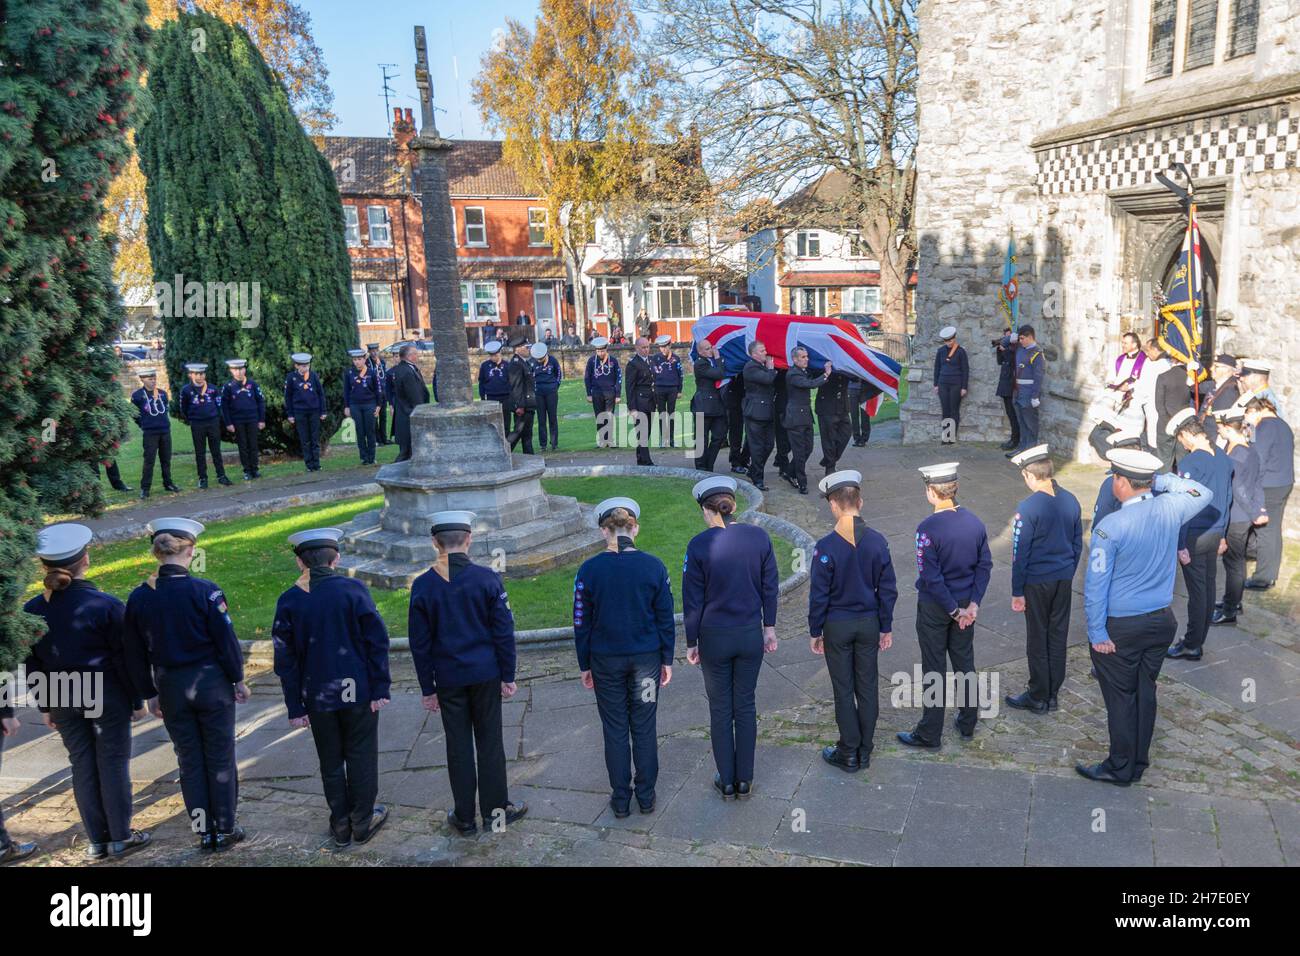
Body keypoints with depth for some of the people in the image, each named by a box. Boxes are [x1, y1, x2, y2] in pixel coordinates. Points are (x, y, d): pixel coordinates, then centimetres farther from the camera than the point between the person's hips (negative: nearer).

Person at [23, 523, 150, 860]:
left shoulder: (32, 610, -3)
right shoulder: (106, 605, -15)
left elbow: (32, 665, 4)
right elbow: (124, 658, -10)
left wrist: (45, 706, 15)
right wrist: (137, 700, 0)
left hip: (62, 699, 4)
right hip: (106, 695, -4)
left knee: (82, 765, 13)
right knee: (113, 763, 7)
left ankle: (96, 841, 21)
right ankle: (120, 838, 14)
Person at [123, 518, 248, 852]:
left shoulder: (139, 597, -4)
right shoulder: (204, 590, -16)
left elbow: (135, 654, 3)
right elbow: (226, 640, -12)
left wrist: (150, 694, 14)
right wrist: (238, 679, 2)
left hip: (171, 688, 3)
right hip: (211, 683, -3)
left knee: (189, 760, 15)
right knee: (219, 758, 10)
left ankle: (203, 831, 24)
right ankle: (224, 830, 19)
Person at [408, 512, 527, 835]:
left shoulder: (423, 585, -7)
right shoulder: (487, 578, -10)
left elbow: (420, 644, -2)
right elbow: (504, 632, -7)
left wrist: (428, 688, 7)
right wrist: (508, 676, 2)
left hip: (448, 678, 1)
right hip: (486, 674, -1)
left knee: (458, 747, 11)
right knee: (489, 742, 11)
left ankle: (464, 817, 22)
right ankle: (495, 810, 22)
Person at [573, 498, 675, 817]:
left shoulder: (590, 569, -11)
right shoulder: (654, 566, -8)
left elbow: (582, 622, -4)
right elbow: (665, 618, -2)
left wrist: (584, 665, 7)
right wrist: (667, 660, 8)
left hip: (606, 661, -1)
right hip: (646, 658, 1)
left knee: (615, 730, 12)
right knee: (644, 729, 14)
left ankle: (621, 800, 22)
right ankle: (646, 796, 24)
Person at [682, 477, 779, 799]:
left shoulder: (699, 544, -14)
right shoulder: (759, 537, -6)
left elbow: (692, 600, -8)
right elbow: (770, 587, 2)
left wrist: (691, 643, 2)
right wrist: (769, 627, 14)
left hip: (714, 638, -2)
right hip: (751, 634, 3)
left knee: (720, 709, 12)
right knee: (745, 706, 15)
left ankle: (727, 782, 24)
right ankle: (745, 781, 25)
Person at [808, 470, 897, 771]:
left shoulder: (826, 546, -18)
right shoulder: (877, 541, -7)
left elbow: (818, 595, -13)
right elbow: (888, 589, -1)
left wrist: (815, 631, 0)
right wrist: (886, 628, 10)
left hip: (837, 625, -3)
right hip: (869, 623, 3)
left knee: (843, 690, 9)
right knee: (867, 687, 13)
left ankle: (849, 754, 19)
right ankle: (865, 752, 25)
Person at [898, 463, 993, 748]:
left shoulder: (928, 529, -22)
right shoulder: (975, 523, -4)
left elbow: (931, 577, -22)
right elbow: (984, 566, -1)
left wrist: (954, 611, -13)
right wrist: (973, 604, -2)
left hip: (934, 607, -5)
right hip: (966, 603, 5)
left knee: (934, 670, 5)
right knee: (965, 663, 20)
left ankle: (930, 734, 16)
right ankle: (968, 723, 34)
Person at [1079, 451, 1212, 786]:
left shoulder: (1110, 526, -21)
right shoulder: (1170, 509, -6)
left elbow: (1096, 583, -19)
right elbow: (1202, 492, 18)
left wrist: (1097, 632, -11)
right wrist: (1158, 480, 6)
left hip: (1121, 628, -6)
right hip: (1162, 620, 6)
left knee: (1120, 697, 7)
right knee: (1146, 692, 17)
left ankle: (1121, 769, 20)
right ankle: (1138, 764, 31)